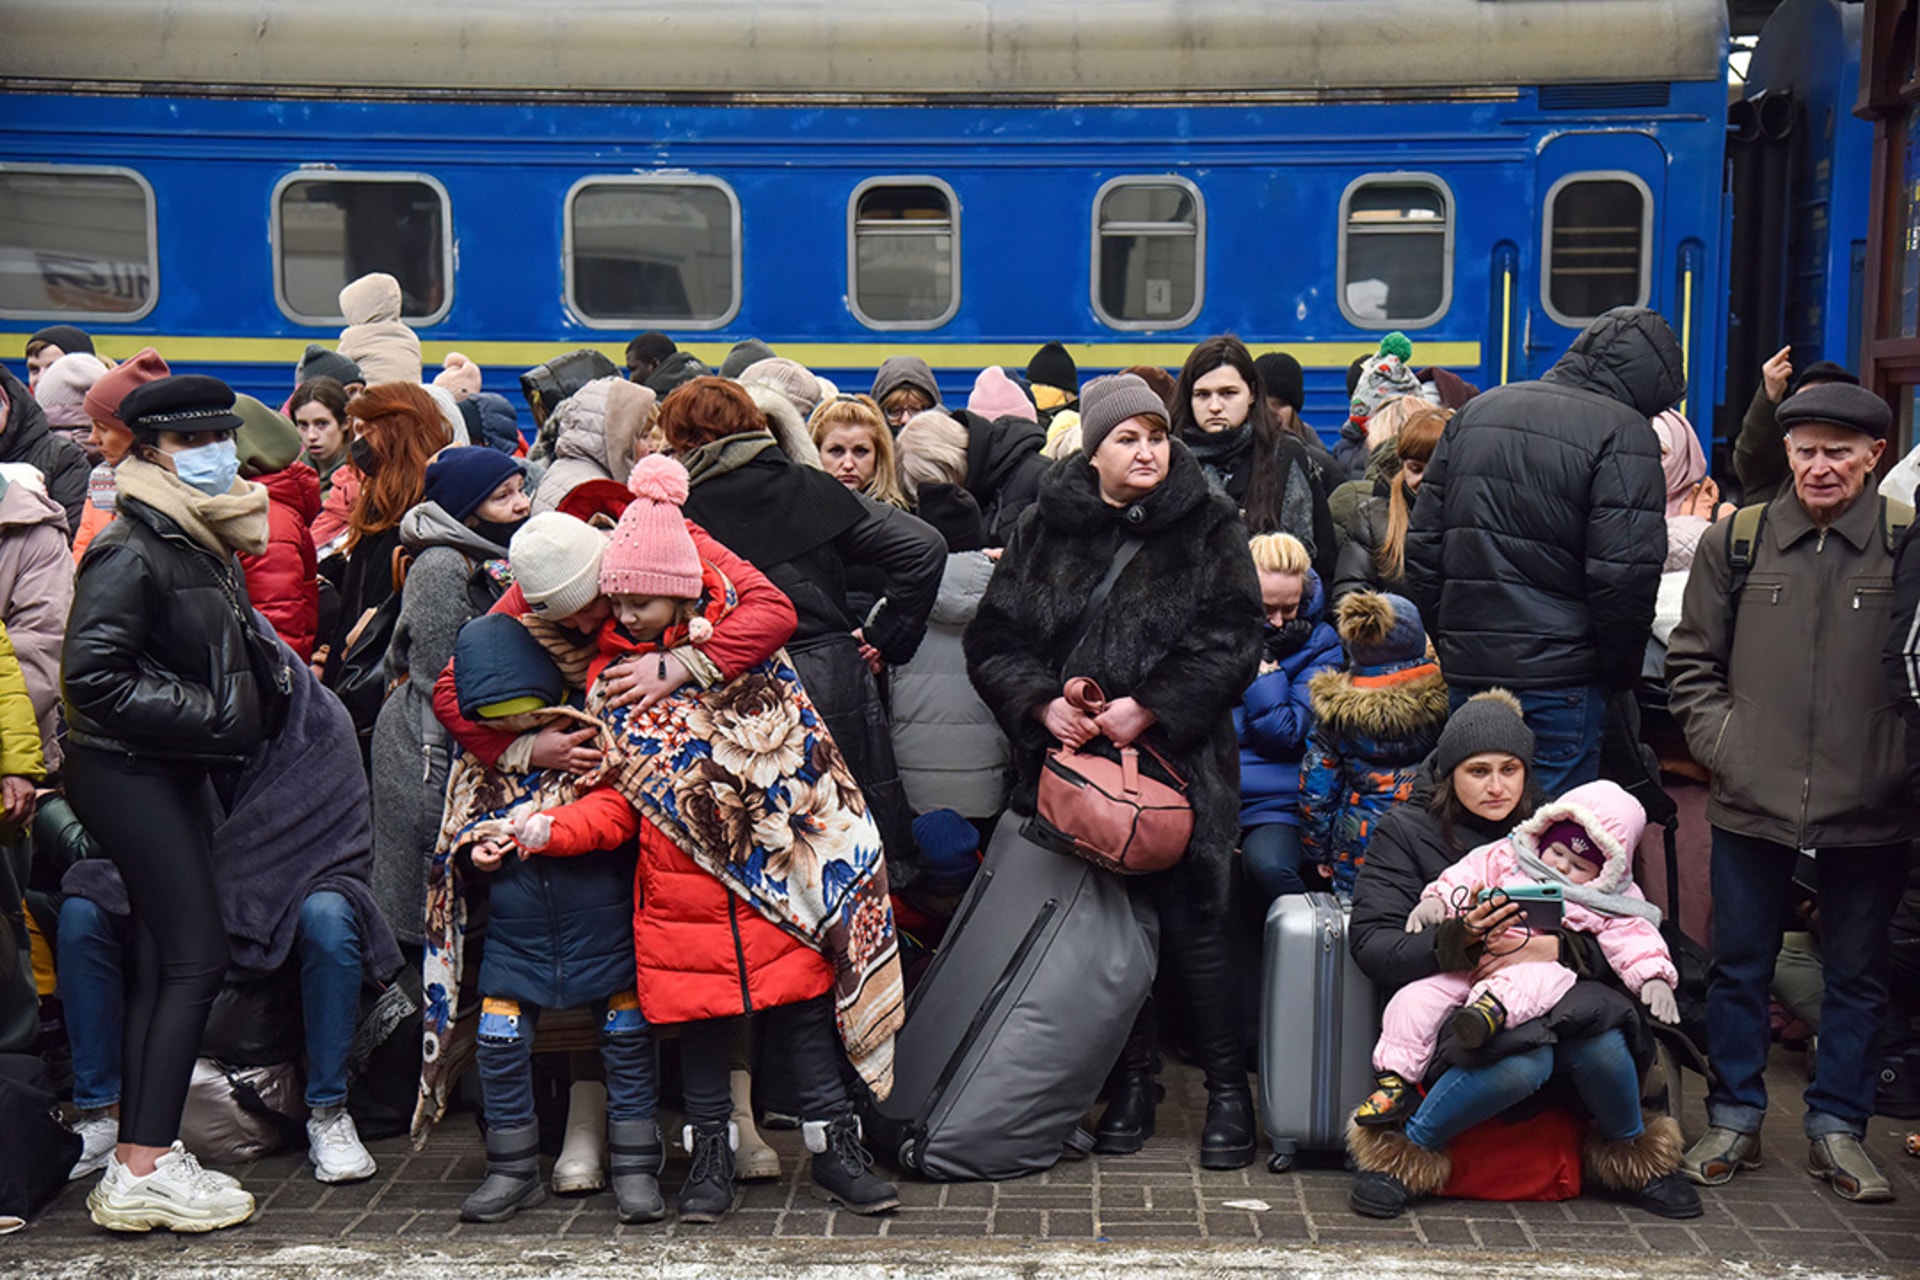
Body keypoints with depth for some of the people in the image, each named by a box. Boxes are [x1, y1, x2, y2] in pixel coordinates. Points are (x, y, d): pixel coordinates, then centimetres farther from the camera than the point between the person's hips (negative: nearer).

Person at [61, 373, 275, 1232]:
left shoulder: (204, 546, 14)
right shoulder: (130, 551, -14)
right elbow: (93, 676, -21)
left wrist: (238, 720, 9)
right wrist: (208, 714, -18)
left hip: (172, 774, 9)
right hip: (129, 772, -9)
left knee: (162, 961, 11)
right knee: (195, 957, -10)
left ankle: (139, 1157, 18)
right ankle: (145, 1171, -5)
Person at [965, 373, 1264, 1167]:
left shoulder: (1208, 525, 2)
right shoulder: (1044, 528, 8)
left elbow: (1233, 640, -5)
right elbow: (992, 640, 7)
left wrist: (1150, 705, -16)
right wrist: (1042, 702, -11)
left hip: (1177, 759, -2)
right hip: (1072, 764, 3)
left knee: (1189, 924, -5)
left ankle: (1228, 1091, 10)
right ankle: (1131, 1081, 23)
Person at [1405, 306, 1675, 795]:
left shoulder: (1477, 411, 13)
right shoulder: (1624, 433, -8)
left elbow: (1421, 547, 13)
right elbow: (1624, 575, -15)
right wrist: (1621, 674, 0)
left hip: (1465, 668, 6)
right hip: (1559, 677, -6)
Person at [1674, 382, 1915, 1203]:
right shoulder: (1735, 541, 2)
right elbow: (1691, 659, 9)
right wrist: (1720, 742, -2)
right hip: (1753, 799, 1)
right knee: (1739, 965, 11)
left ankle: (1837, 1128, 27)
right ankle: (1733, 1121, 26)